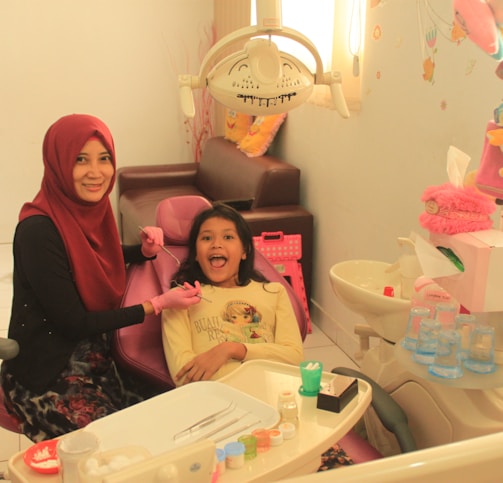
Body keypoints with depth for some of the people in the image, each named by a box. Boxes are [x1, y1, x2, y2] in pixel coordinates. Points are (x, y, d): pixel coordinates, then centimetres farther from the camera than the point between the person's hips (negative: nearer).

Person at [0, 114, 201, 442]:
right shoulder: (38, 231, -23)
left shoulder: (92, 209, -1)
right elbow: (74, 322, -20)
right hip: (46, 378, -7)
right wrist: (158, 304, -17)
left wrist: (145, 250, -1)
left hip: (95, 359, 7)